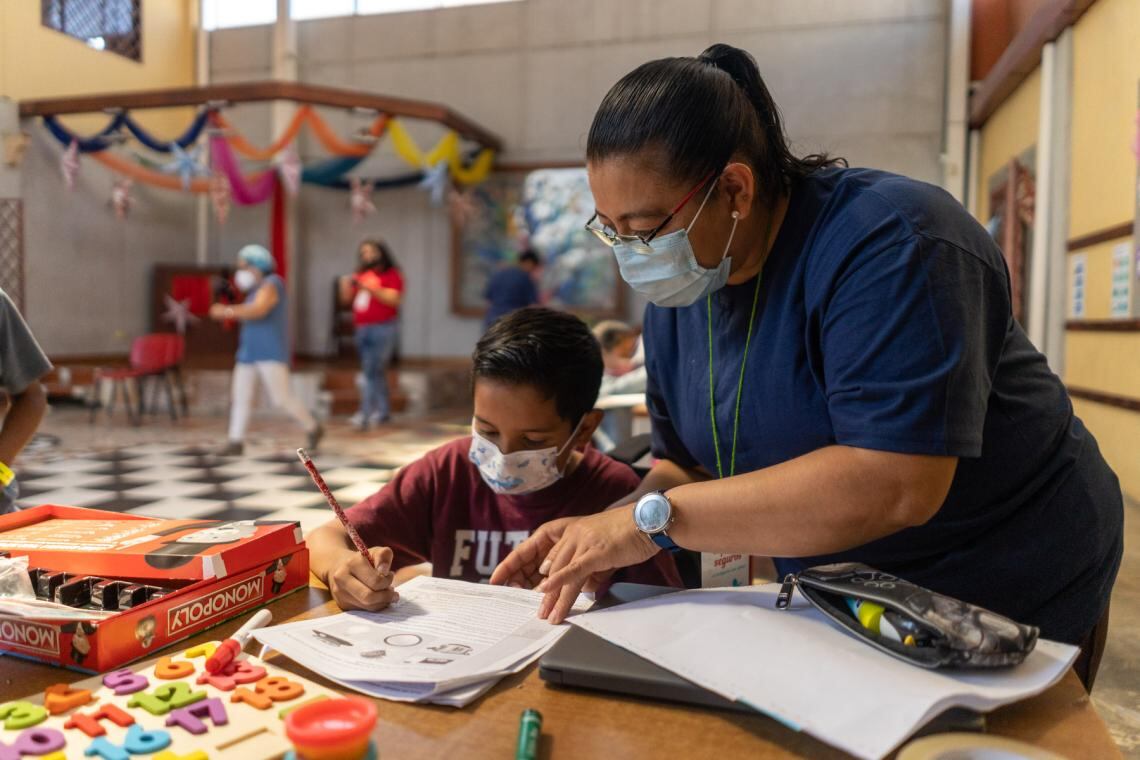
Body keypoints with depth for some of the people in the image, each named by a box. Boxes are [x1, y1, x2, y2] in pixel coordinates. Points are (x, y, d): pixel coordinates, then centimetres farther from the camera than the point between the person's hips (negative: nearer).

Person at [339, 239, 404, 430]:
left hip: (383, 328, -6)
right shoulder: (361, 274, 15)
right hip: (362, 329, 6)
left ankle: (365, 414, -18)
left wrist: (368, 288, -23)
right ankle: (383, 410, 22)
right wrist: (346, 284, -3)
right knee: (376, 372, 13)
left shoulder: (392, 275, -2)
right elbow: (347, 298, 18)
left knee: (372, 371, -14)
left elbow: (393, 299, -16)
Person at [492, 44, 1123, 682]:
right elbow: (688, 466, 5)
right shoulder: (676, 292, -3)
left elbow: (894, 487, -36)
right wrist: (601, 537, -15)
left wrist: (654, 518, -32)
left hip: (1003, 606, -6)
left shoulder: (889, 246, -27)